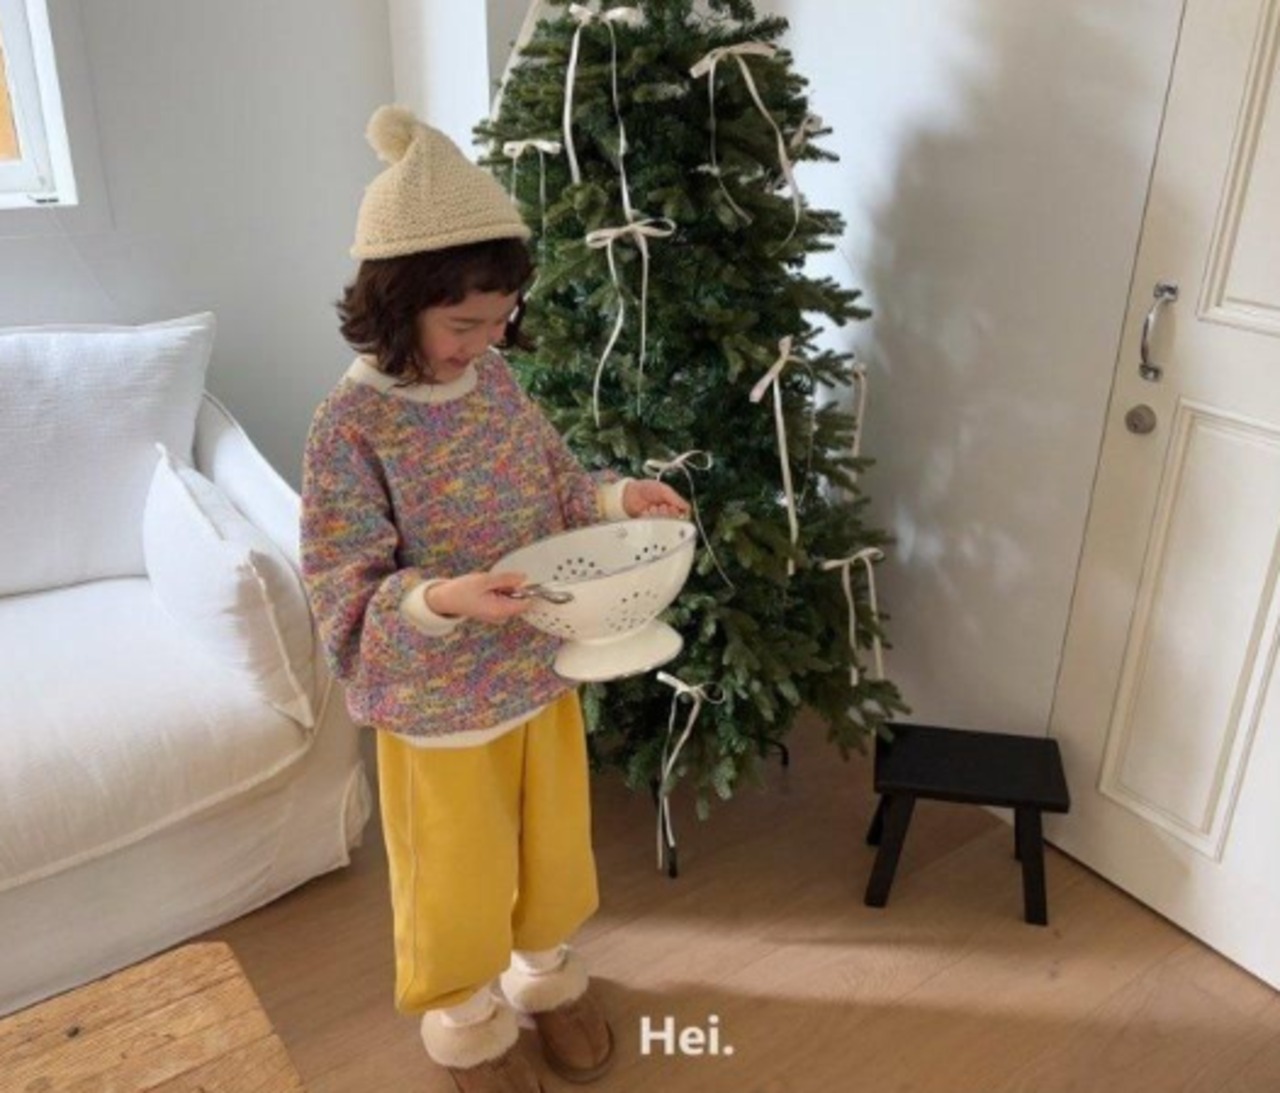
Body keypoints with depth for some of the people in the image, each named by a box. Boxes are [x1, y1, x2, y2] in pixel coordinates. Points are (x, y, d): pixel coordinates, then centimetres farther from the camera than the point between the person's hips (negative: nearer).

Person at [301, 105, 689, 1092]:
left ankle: (547, 975, 52)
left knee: (552, 849, 24)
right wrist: (443, 602, -38)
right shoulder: (351, 426, -22)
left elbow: (555, 482, 9)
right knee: (460, 878, 16)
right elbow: (347, 597, -20)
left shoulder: (495, 377, -4)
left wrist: (620, 497, -10)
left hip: (540, 673, 6)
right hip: (438, 703, -6)